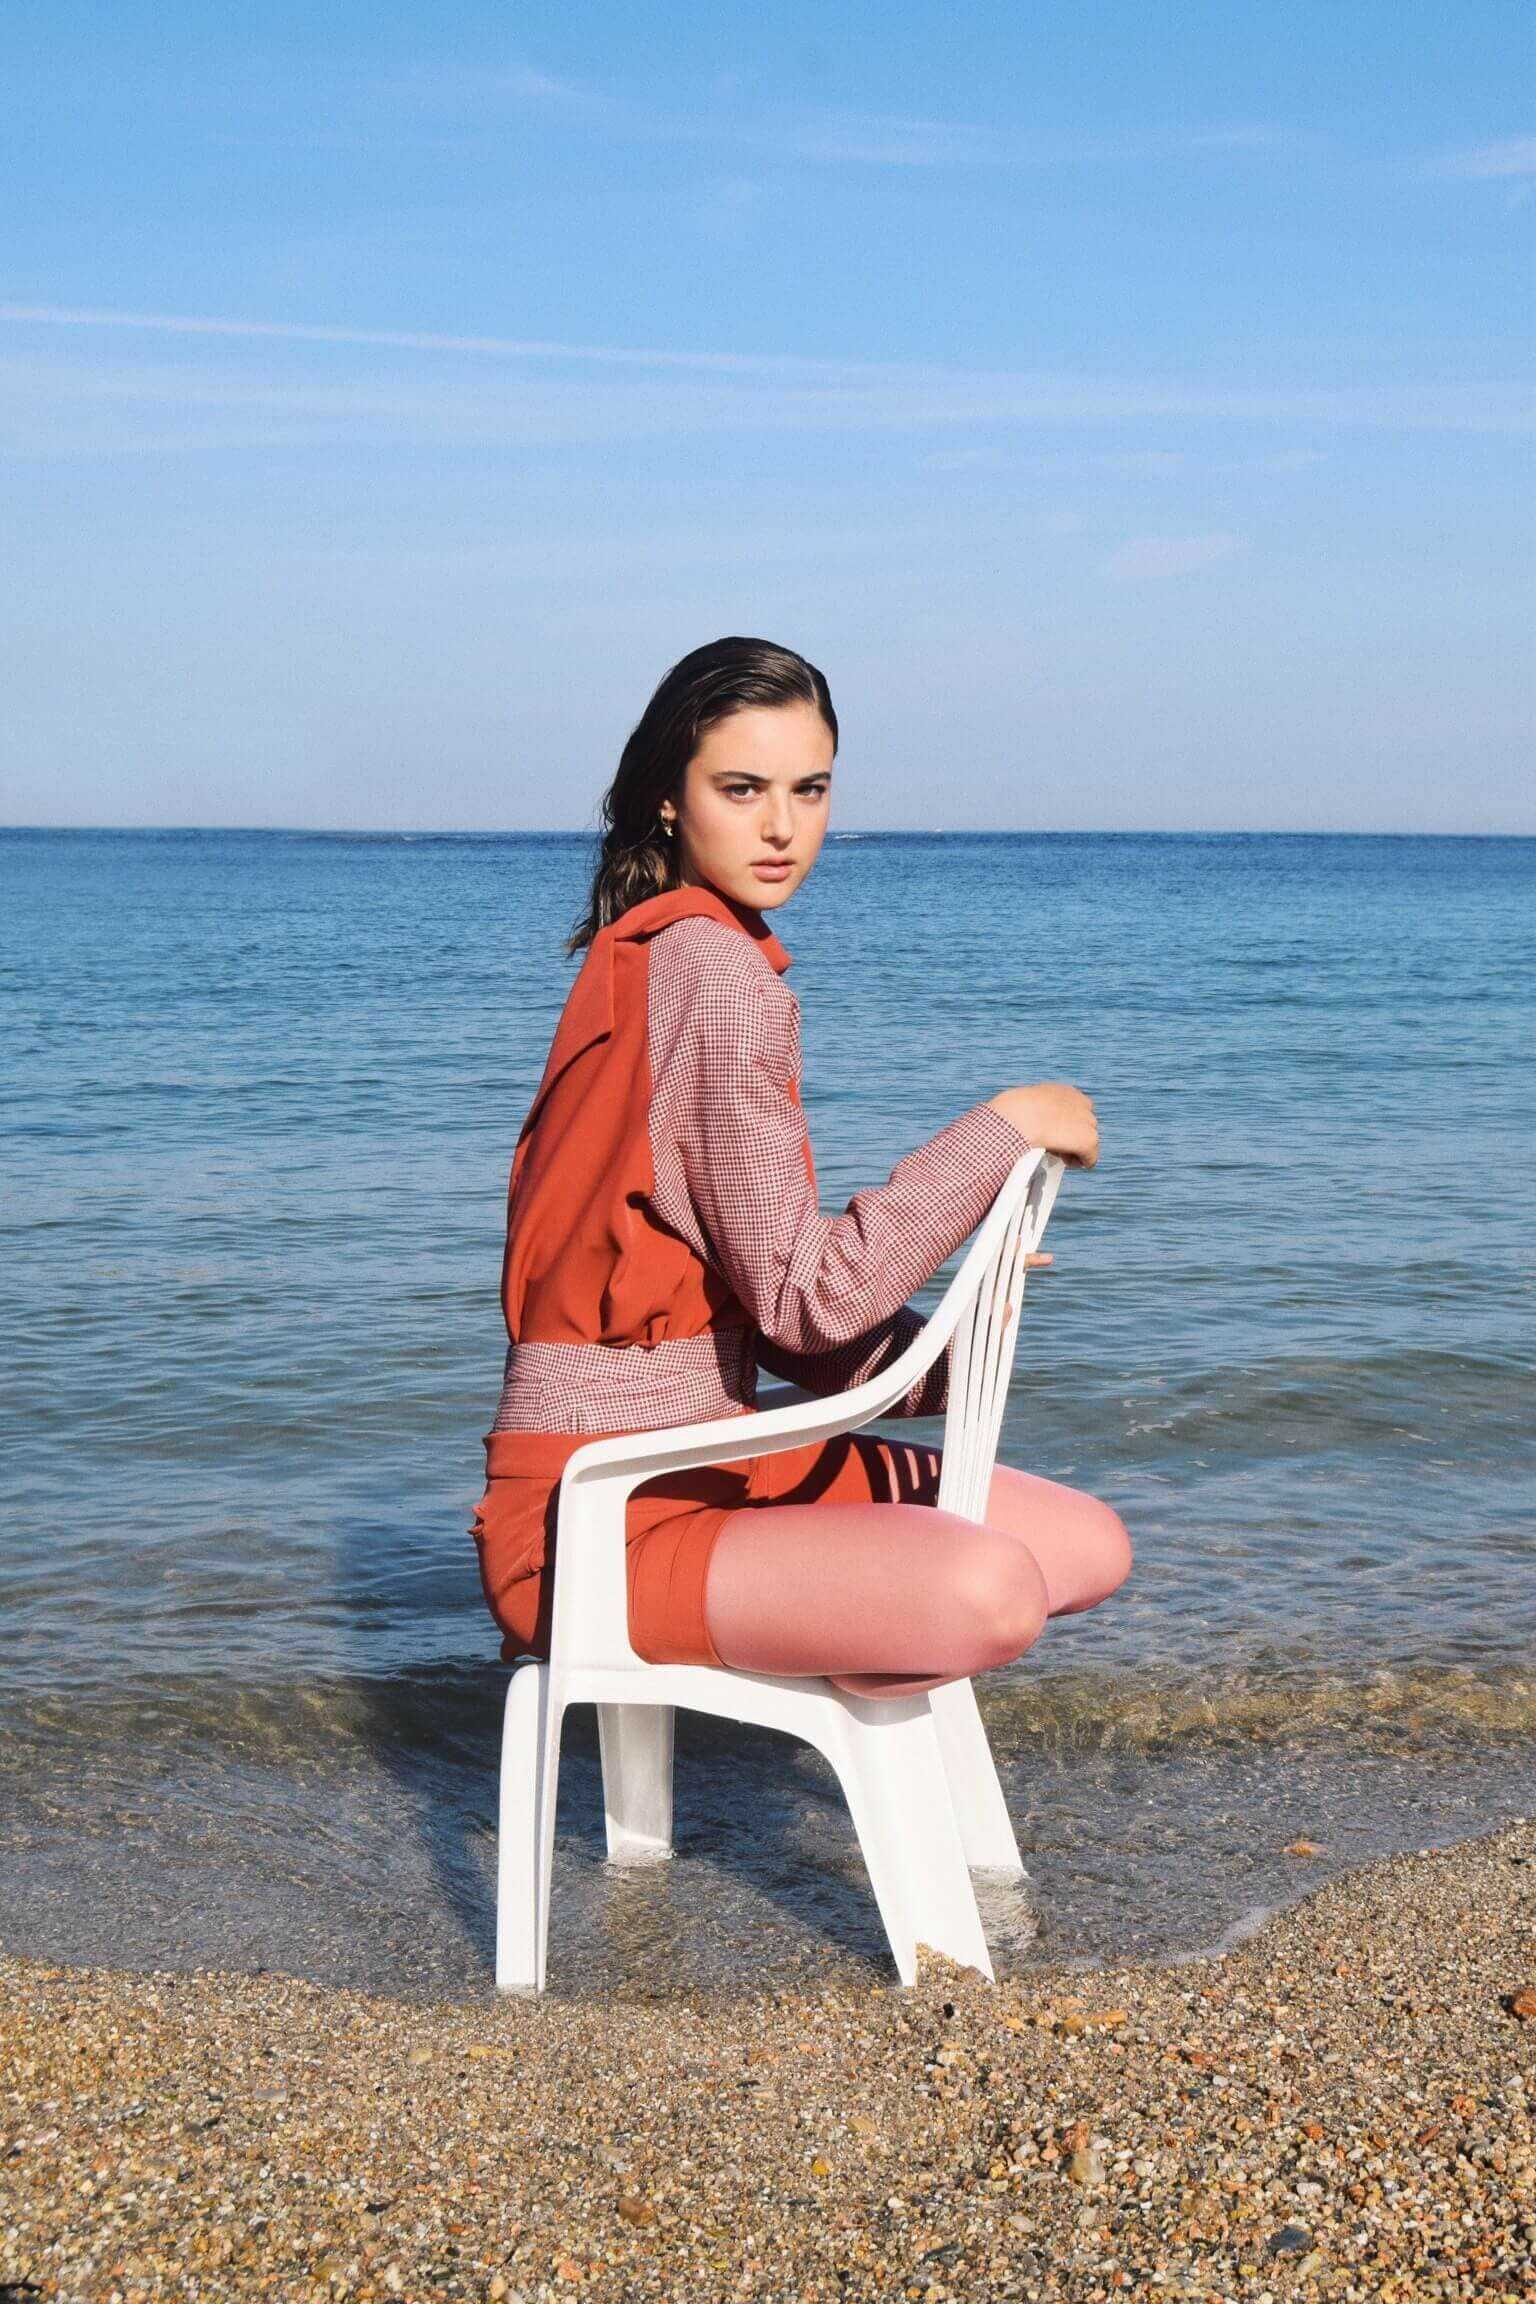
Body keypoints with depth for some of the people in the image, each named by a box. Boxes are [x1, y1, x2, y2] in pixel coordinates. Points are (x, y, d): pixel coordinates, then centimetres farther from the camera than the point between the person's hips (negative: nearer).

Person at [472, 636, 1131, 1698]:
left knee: (1088, 1546, 8)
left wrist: (937, 1358, -1)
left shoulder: (642, 956, 13)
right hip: (602, 1517, -10)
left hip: (705, 1456, 10)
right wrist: (1002, 1127, -13)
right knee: (987, 1595, -30)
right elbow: (801, 1295, -22)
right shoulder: (718, 972, -17)